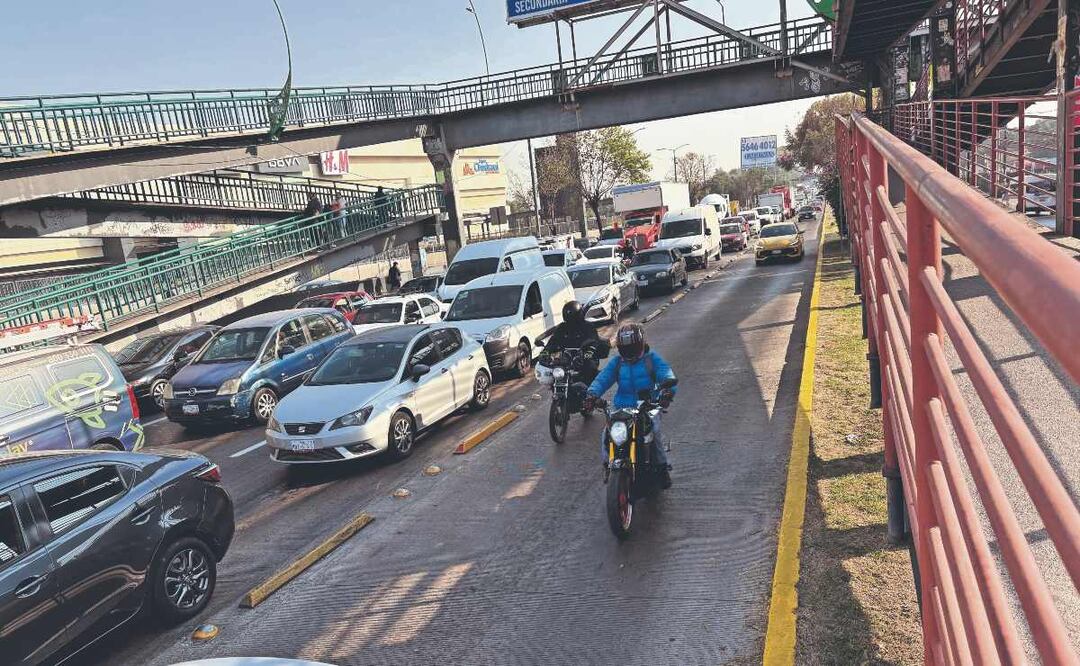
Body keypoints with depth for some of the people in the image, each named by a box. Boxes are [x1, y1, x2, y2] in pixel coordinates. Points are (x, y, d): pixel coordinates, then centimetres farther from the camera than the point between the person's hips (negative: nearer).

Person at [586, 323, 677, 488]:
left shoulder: (651, 358, 4)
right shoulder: (616, 362, 11)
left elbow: (666, 373, -11)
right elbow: (603, 378, -3)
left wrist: (668, 391, -34)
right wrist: (593, 393, -24)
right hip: (622, 409, 3)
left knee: (654, 431, -29)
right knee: (606, 436, -17)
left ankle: (663, 468, -7)